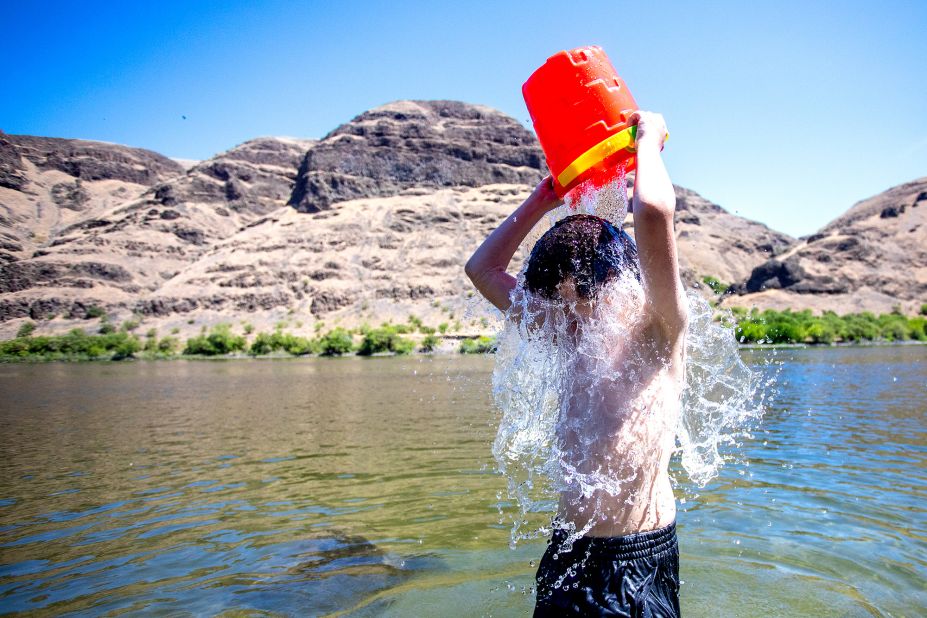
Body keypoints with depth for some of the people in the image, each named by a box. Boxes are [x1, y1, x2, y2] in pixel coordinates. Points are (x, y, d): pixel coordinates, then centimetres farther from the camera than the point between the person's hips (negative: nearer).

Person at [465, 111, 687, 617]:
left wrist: (649, 138, -6)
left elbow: (653, 212, -24)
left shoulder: (659, 328, -8)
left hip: (640, 555, -6)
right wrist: (543, 199, 14)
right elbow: (483, 268, 16)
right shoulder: (573, 335, 10)